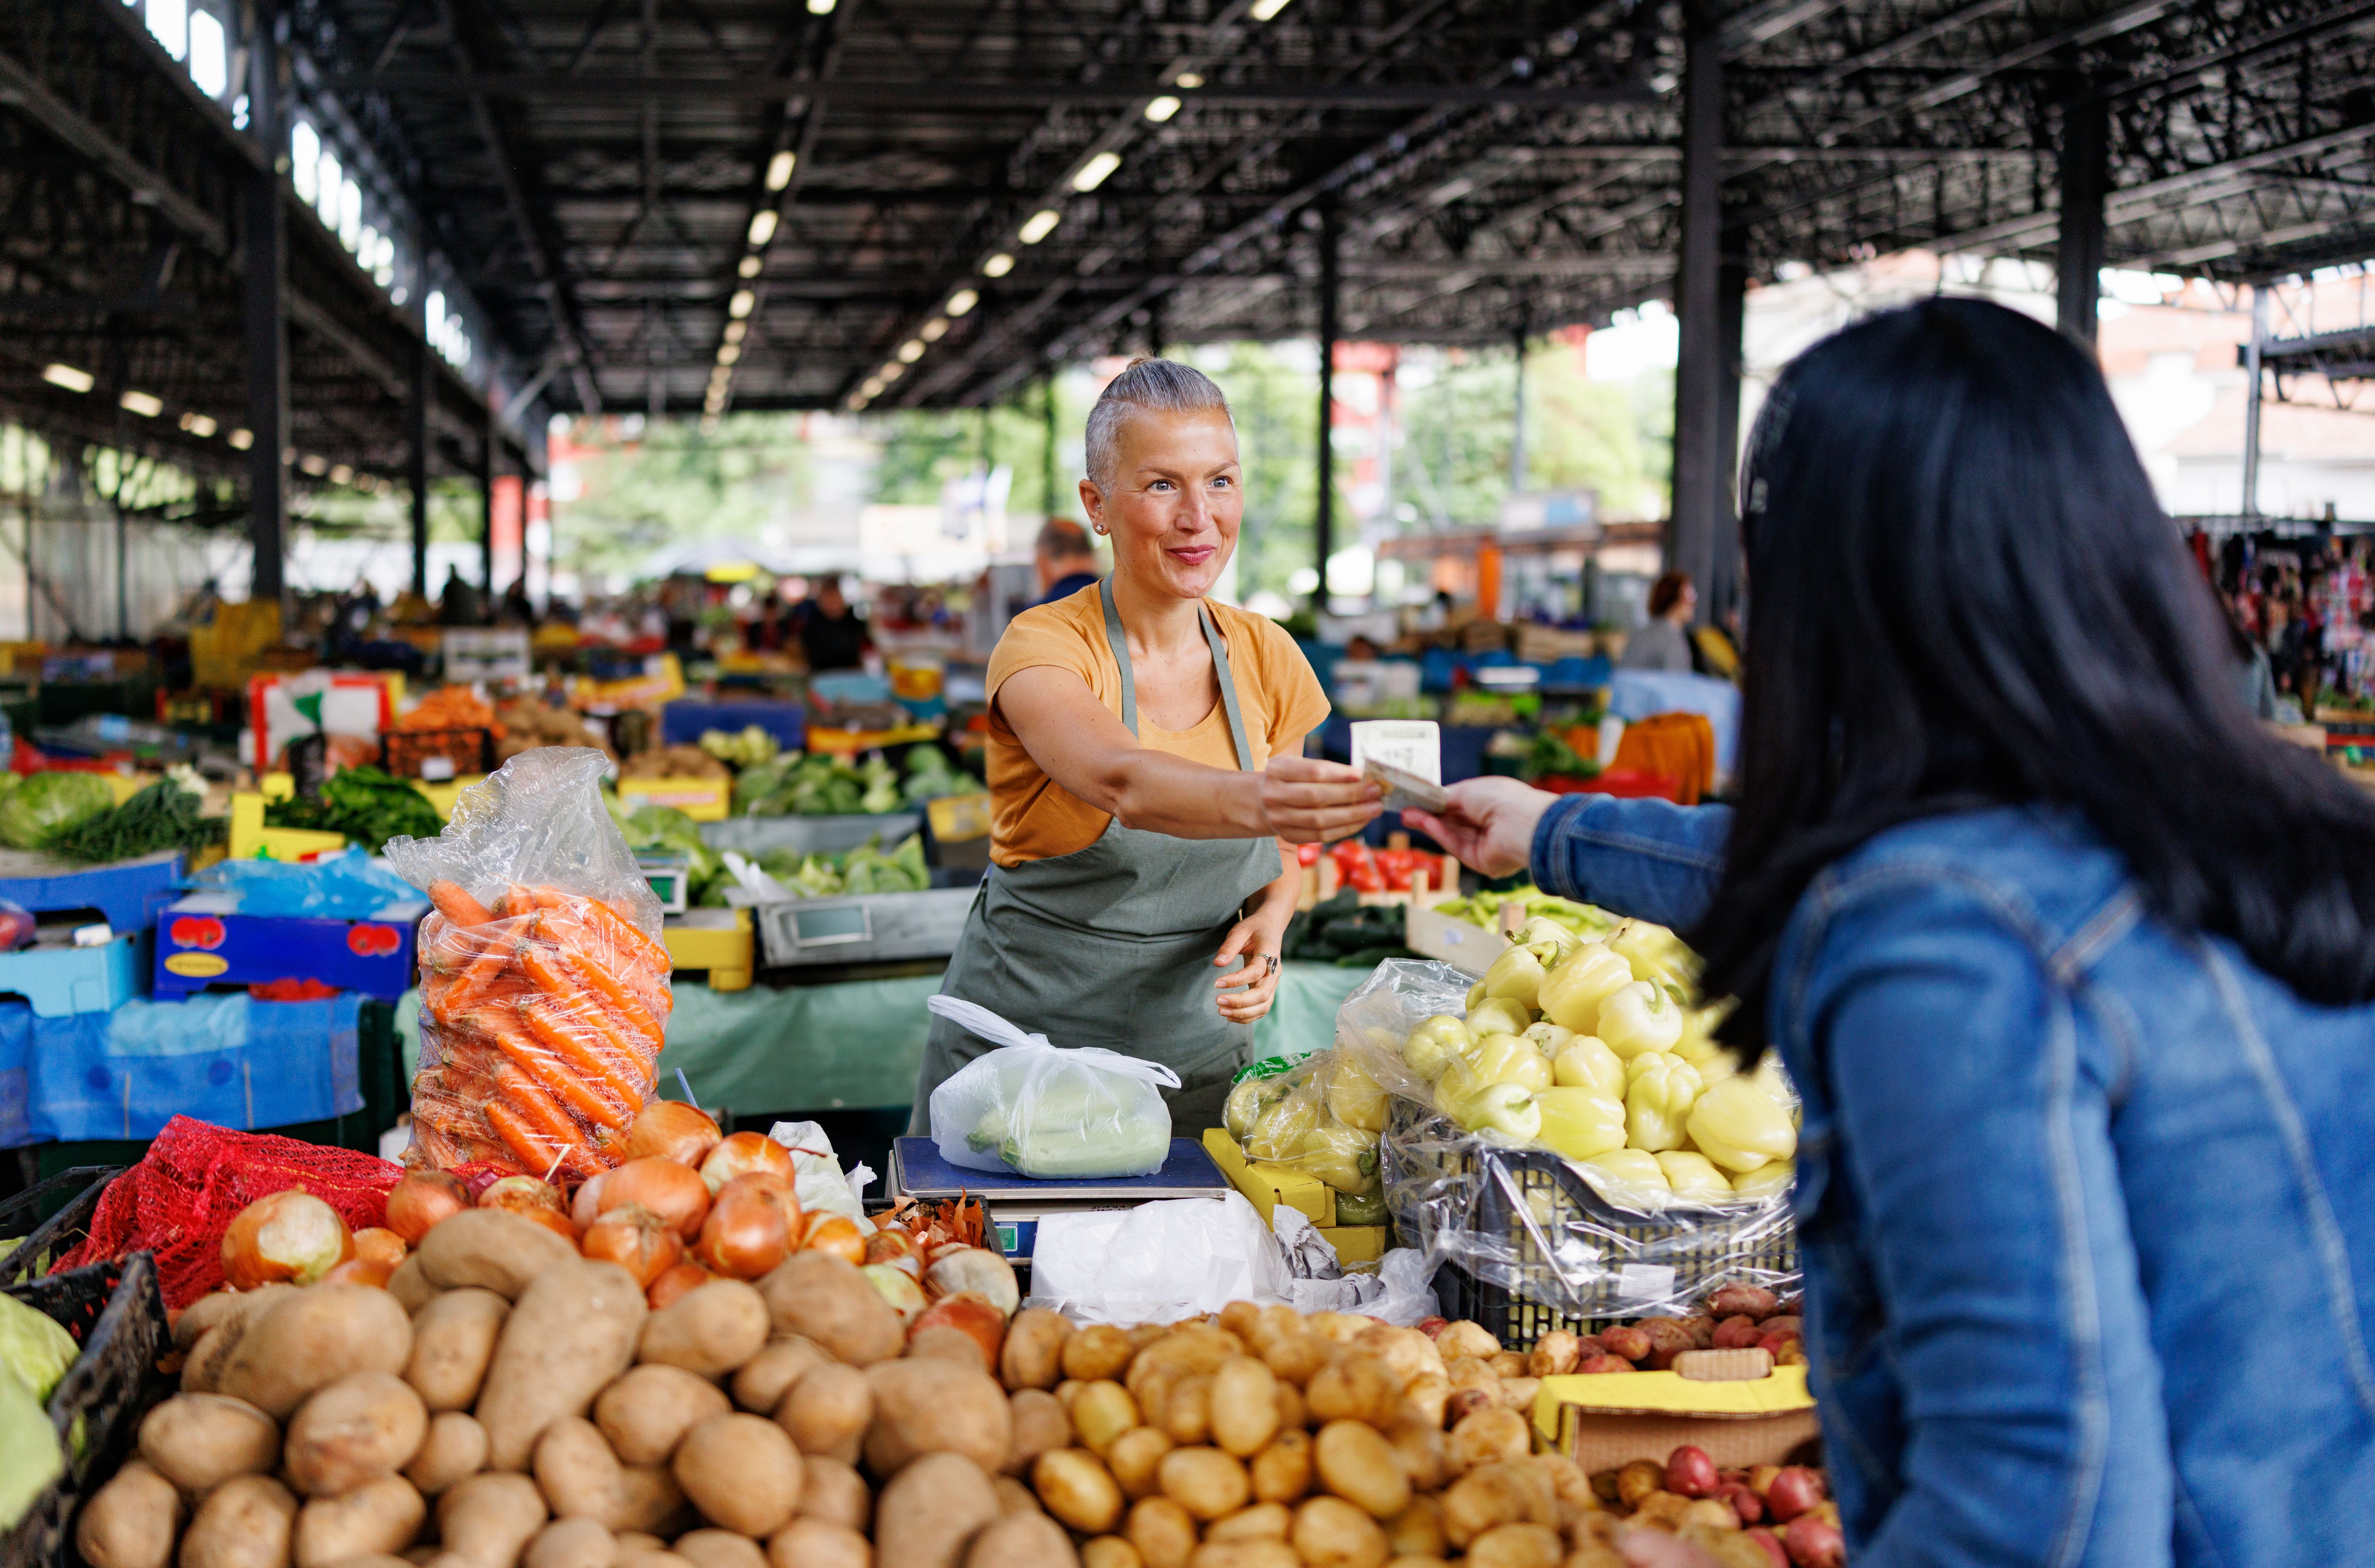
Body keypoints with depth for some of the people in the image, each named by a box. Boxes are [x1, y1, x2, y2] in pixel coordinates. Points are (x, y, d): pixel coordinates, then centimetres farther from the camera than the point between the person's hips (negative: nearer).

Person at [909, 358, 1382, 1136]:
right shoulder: (1043, 647, -16)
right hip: (1028, 1037, -4)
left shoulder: (1265, 658, -1)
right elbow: (1122, 784, -37)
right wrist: (1252, 801, -57)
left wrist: (1268, 923, -12)